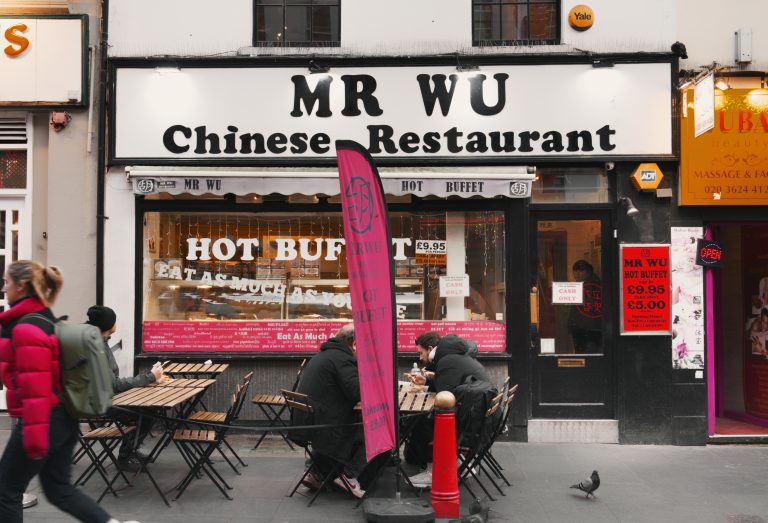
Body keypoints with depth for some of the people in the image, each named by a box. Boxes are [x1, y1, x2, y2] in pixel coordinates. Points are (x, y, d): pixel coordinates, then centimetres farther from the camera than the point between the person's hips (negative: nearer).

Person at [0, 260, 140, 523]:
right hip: (62, 418, 9)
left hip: (45, 421, -9)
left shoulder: (26, 328, -18)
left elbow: (34, 385, -24)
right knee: (58, 488, 15)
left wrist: (34, 433, -23)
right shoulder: (45, 320, 13)